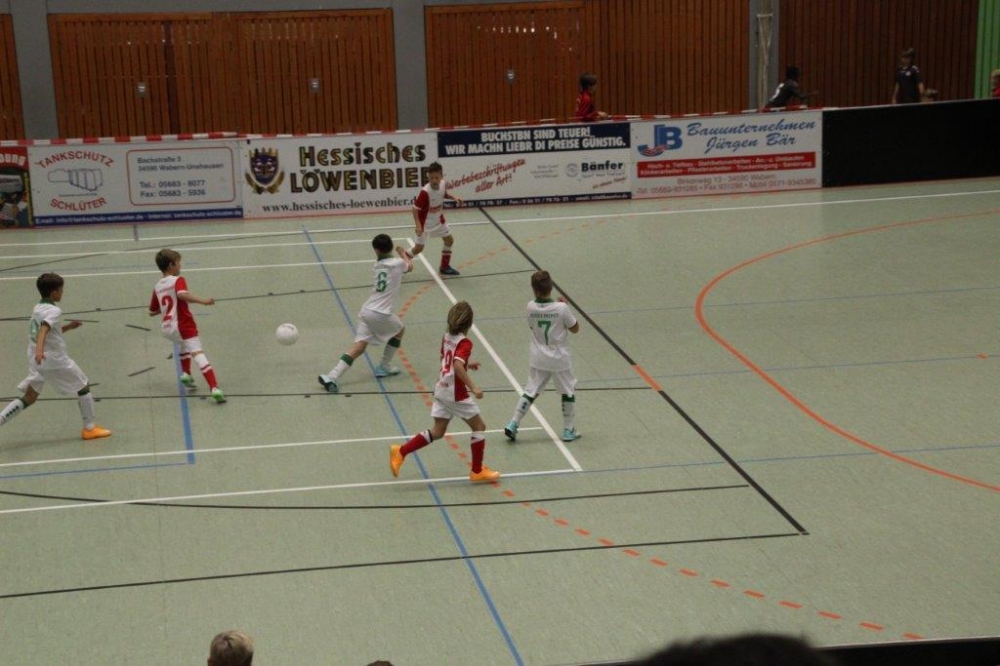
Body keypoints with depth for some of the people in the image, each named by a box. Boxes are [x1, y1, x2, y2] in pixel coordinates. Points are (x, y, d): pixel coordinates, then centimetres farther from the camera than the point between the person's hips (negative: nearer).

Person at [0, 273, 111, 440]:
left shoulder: (37, 309, 13)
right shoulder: (54, 310, -14)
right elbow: (43, 330, -32)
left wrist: (68, 327, 19)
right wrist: (39, 349, -46)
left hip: (38, 359, 8)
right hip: (54, 358, -8)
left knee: (29, 398, 13)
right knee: (84, 386, 9)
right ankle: (89, 428, 13)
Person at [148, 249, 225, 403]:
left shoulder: (157, 287, 15)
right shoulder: (178, 280, -5)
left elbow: (152, 312, 23)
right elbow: (182, 294, -29)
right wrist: (202, 301, -34)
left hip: (166, 328, 7)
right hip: (183, 325, -7)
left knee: (184, 344, 37)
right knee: (198, 354, -15)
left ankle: (185, 374, 29)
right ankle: (214, 388, -30)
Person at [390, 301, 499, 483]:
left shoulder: (447, 337, 6)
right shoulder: (465, 343, -18)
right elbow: (458, 366, -32)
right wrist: (473, 387, -31)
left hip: (441, 390, 8)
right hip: (457, 394, -8)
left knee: (437, 431, 14)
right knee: (479, 426, 9)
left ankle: (400, 451, 6)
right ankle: (477, 471, 14)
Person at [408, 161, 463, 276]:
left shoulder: (443, 184, -15)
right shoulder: (425, 192, -35)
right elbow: (415, 208, -27)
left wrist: (454, 198, -8)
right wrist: (418, 225, -34)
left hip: (438, 220, 7)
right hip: (424, 223, -7)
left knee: (449, 240, 12)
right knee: (419, 247, -3)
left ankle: (444, 267, 28)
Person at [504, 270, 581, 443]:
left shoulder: (531, 307, -11)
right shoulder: (561, 308, -20)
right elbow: (575, 329, -6)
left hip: (538, 359, 3)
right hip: (559, 359, -3)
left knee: (530, 391, 14)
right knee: (568, 392, 15)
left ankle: (513, 424, 9)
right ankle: (568, 430, 21)